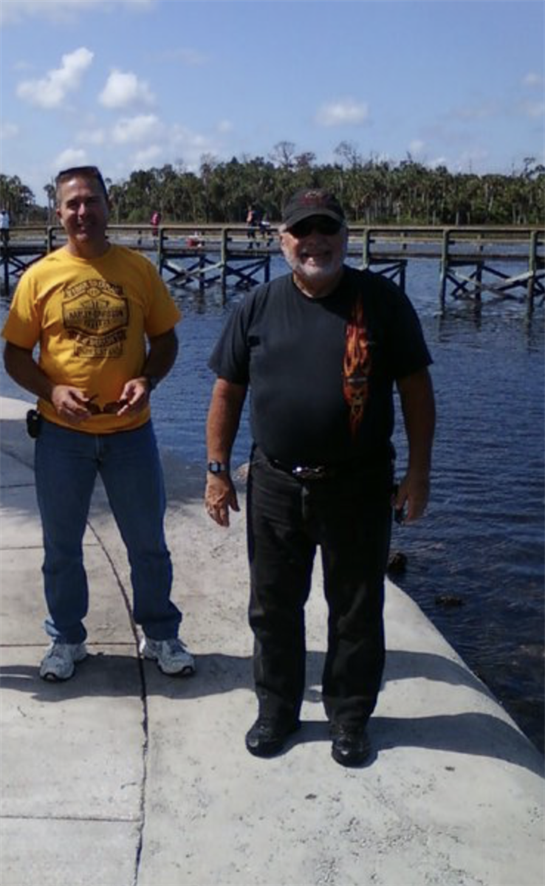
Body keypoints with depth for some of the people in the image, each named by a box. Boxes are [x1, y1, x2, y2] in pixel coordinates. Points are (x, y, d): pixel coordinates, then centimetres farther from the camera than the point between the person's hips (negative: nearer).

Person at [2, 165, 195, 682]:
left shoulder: (138, 269, -1)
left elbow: (164, 339, 5)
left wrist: (147, 380, -13)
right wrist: (51, 390, -17)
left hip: (131, 431, 0)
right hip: (62, 433, 0)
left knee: (148, 543, 12)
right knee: (61, 546, 12)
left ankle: (161, 636, 30)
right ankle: (66, 639, 32)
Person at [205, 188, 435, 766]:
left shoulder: (382, 300, -2)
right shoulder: (258, 307, 3)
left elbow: (415, 388, -1)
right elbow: (227, 392, 7)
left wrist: (418, 472, -4)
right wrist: (217, 471, 4)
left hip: (358, 486, -1)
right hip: (275, 485, 2)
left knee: (357, 611, 10)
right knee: (273, 607, 13)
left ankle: (349, 717, 29)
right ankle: (276, 709, 33)